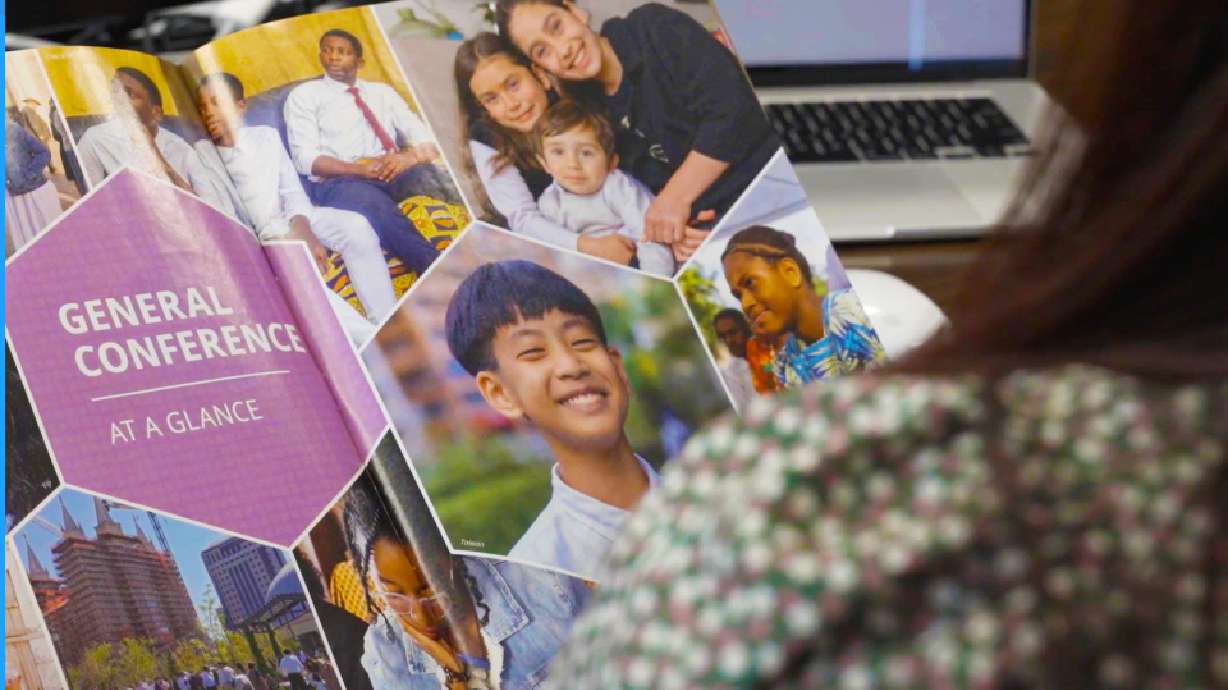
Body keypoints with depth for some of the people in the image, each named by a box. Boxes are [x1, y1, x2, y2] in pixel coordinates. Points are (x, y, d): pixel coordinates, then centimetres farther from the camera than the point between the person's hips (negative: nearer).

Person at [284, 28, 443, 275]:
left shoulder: (383, 92, 24)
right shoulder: (305, 95, 14)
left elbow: (424, 139, 14)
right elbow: (306, 158, 1)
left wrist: (409, 156, -12)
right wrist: (359, 169, -16)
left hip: (393, 173, 4)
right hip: (340, 182, -3)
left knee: (424, 173, -33)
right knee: (376, 203, -40)